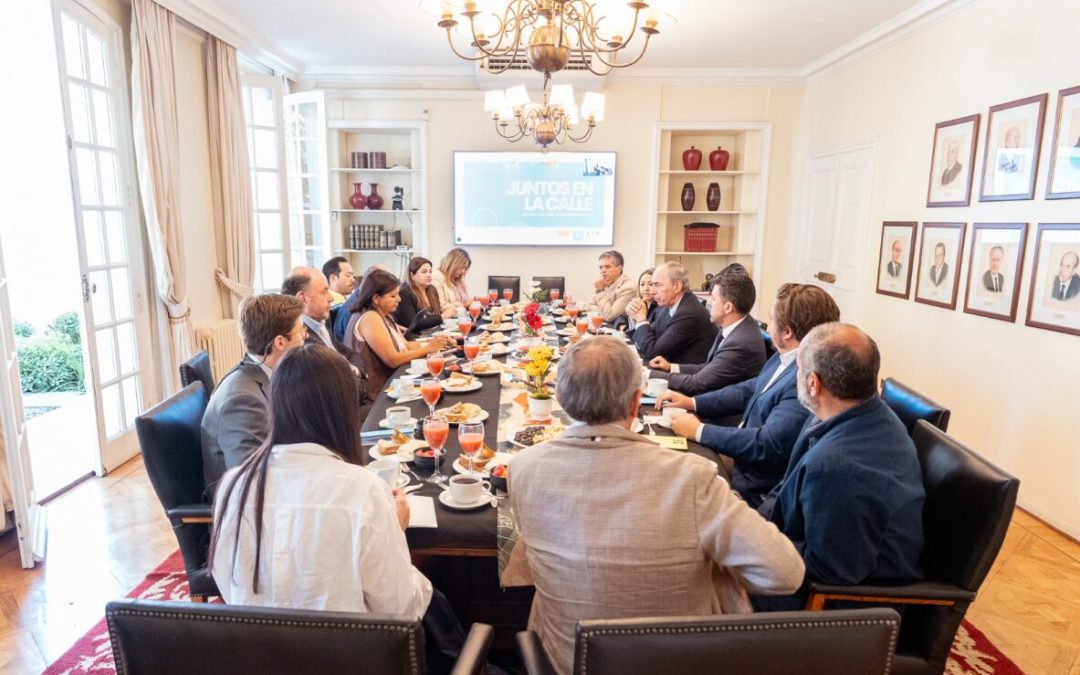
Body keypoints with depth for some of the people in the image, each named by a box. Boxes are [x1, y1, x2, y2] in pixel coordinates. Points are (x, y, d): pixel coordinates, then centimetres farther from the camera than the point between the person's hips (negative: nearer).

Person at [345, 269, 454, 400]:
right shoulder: (370, 318, -18)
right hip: (380, 390, -9)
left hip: (390, 380, 9)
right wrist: (427, 349, -14)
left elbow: (404, 345, 11)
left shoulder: (384, 315, 11)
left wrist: (431, 343, -3)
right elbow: (392, 360, -20)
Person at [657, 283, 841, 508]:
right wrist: (691, 402, 4)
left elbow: (768, 445, -29)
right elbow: (749, 390, 12)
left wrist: (699, 431, -21)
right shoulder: (784, 357, 0)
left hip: (758, 489, -8)